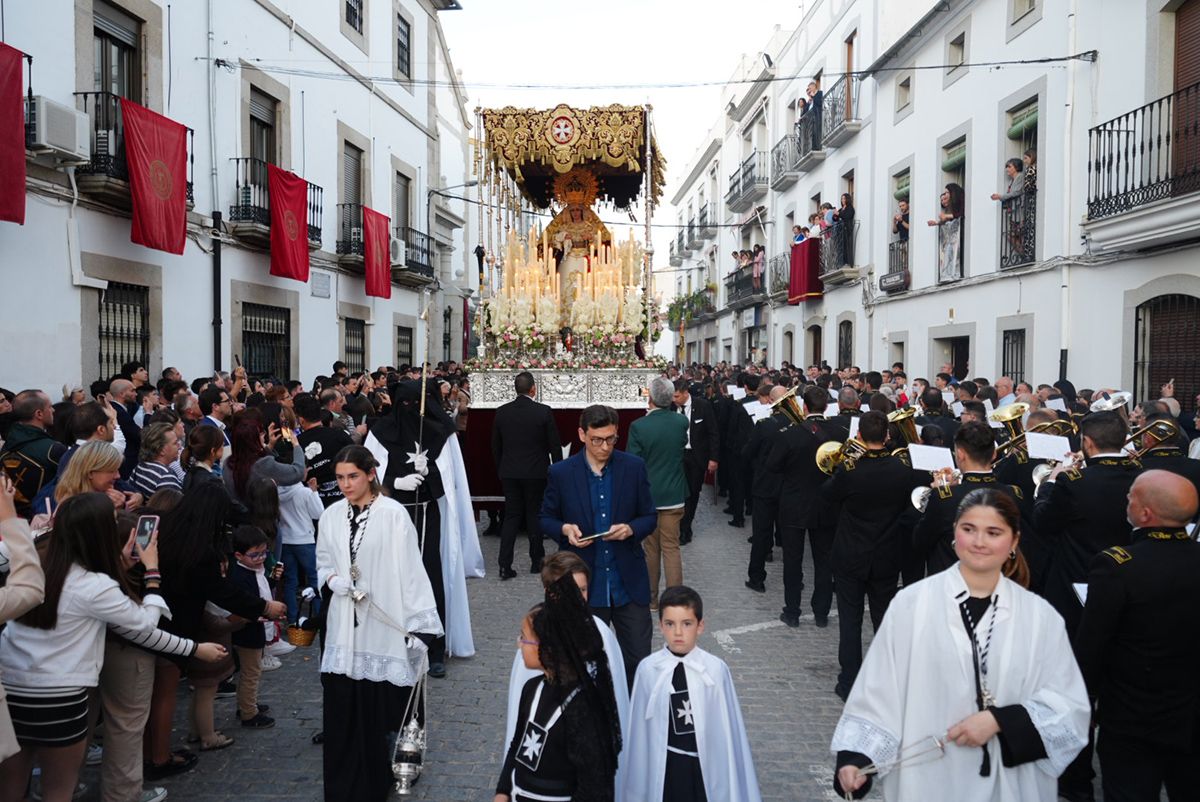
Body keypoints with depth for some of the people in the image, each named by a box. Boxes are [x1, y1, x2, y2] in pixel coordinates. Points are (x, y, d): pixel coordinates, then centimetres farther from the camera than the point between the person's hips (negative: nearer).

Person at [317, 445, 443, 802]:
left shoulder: (393, 514, -11)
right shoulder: (331, 515, 4)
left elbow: (410, 570, -11)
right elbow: (322, 564, 16)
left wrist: (419, 624, -14)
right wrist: (334, 579, -7)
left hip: (384, 627, -4)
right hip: (344, 628, 4)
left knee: (383, 707, 4)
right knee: (342, 711, 6)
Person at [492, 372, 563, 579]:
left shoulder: (501, 412, 0)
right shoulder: (544, 412, -10)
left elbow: (495, 446, 7)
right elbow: (554, 445, -6)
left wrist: (500, 470, 18)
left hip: (509, 473, 3)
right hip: (536, 473, -2)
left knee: (511, 516, 7)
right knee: (534, 516, 10)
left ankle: (505, 565, 0)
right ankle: (536, 561, 19)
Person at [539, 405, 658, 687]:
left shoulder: (634, 467, -2)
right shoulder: (561, 472, -4)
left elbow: (649, 517, 4)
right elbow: (545, 518, 7)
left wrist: (630, 529, -17)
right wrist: (565, 529, -15)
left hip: (629, 582, 0)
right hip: (585, 586, 0)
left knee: (639, 660, 6)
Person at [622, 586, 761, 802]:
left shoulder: (716, 669, -13)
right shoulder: (647, 670, -11)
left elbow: (727, 725, -5)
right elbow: (639, 725, -3)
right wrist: (639, 773, 4)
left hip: (705, 762, 0)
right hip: (664, 765, 0)